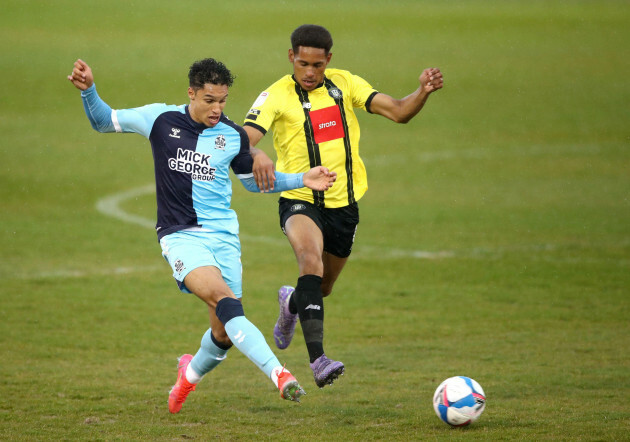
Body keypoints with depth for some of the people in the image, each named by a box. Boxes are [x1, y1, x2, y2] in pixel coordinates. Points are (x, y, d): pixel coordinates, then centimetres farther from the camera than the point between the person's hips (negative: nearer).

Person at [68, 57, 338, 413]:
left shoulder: (234, 136, 5)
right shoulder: (161, 119, -1)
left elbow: (253, 181, 21)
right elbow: (104, 122, 9)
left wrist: (301, 180, 10)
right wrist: (88, 90, -9)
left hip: (224, 237, 4)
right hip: (181, 236, -3)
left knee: (225, 333, 3)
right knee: (224, 300, -29)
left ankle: (192, 371, 38)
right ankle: (278, 373, -41)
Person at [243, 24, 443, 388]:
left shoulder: (345, 84, 0)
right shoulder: (276, 96, -10)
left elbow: (398, 112, -5)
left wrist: (424, 92, -25)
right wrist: (256, 155, -46)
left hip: (344, 203, 4)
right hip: (299, 200, -4)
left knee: (323, 288, 18)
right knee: (311, 259, -33)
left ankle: (291, 302, 57)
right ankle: (318, 358, -42)